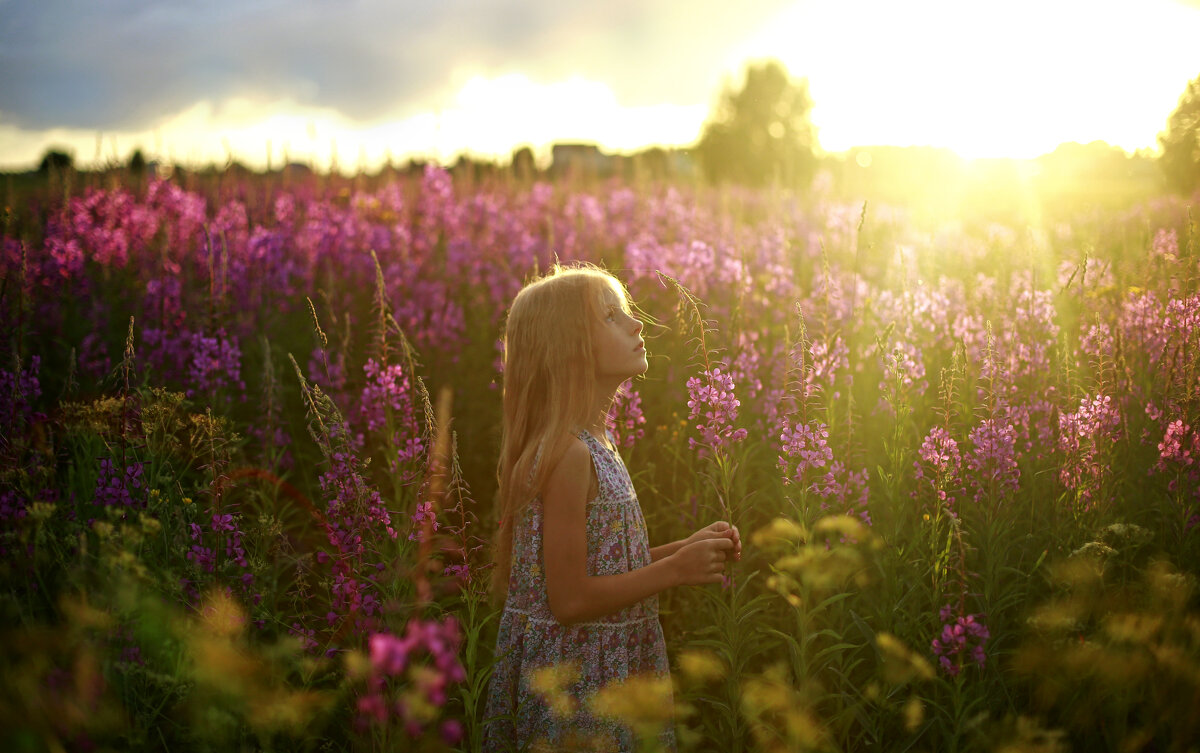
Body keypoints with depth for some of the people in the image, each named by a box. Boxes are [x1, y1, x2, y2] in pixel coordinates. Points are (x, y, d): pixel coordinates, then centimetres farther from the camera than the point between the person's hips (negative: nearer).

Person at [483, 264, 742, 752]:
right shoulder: (566, 454, -22)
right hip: (573, 683, -9)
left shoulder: (594, 446, 7)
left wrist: (685, 548, 3)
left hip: (604, 669, 9)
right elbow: (569, 600, -23)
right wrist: (675, 569, -17)